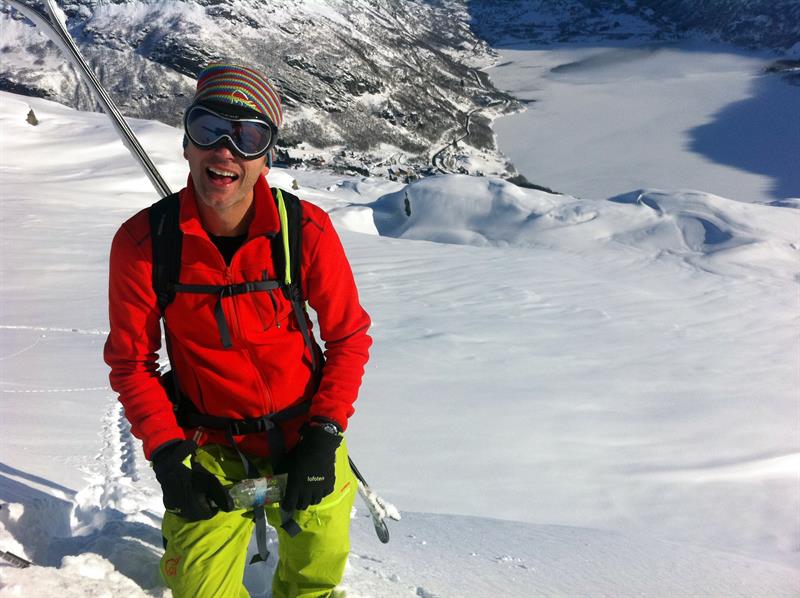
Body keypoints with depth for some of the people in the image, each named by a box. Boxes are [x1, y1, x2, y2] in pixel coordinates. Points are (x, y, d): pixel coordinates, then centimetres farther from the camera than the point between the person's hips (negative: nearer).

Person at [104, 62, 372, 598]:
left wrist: (325, 436, -14)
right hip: (209, 448, 0)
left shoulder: (307, 231, -19)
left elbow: (349, 337, -7)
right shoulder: (142, 243, -17)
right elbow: (131, 361, -5)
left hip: (305, 437, 1)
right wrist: (167, 455, -13)